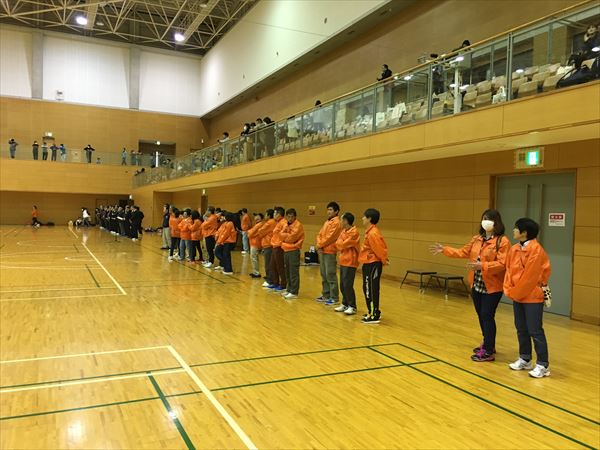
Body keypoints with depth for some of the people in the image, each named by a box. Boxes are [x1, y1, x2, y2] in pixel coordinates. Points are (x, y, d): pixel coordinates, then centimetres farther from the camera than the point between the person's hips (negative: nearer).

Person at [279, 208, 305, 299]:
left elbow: (292, 237, -16)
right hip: (286, 250, 8)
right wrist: (288, 235, -10)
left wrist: (285, 236, -1)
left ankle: (294, 292, -4)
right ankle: (289, 290, 23)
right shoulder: (286, 225, 16)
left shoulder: (298, 225, -8)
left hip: (294, 251, -8)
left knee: (293, 272, -7)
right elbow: (282, 235, 6)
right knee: (287, 272, 13)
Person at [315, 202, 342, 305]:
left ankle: (334, 298, -1)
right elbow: (320, 235, 14)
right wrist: (319, 245, -2)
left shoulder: (336, 223, -10)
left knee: (330, 275, -7)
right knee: (324, 275, 15)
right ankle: (326, 295, 25)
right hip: (322, 251, 9)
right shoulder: (327, 222, 17)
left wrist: (320, 245, -7)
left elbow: (329, 237, -17)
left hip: (330, 252, -9)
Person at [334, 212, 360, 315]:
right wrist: (341, 245, -6)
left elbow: (343, 244, -16)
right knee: (342, 285, 12)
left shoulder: (354, 232, -14)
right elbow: (338, 244, 11)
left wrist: (340, 243, 2)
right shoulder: (344, 231, 13)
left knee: (348, 285, -8)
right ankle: (345, 304, 23)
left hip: (350, 262, -9)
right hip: (343, 261, 9)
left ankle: (352, 306, 0)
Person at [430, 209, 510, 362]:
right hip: (476, 285, 7)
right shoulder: (476, 239, 10)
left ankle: (488, 352, 5)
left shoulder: (502, 241, -12)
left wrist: (482, 266, -29)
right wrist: (444, 249, 12)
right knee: (481, 315, 15)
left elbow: (502, 264, -19)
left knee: (487, 316, -5)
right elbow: (463, 252, 16)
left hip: (492, 287, -7)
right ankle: (488, 344, 32)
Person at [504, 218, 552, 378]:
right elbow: (509, 270, 9)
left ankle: (543, 365, 9)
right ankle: (524, 359, 28)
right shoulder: (514, 249, 6)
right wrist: (509, 290, -2)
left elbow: (530, 275, -18)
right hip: (517, 296, 7)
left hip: (532, 296, -7)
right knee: (521, 329, 15)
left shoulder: (536, 249, -17)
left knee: (535, 331, -2)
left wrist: (516, 292, -12)